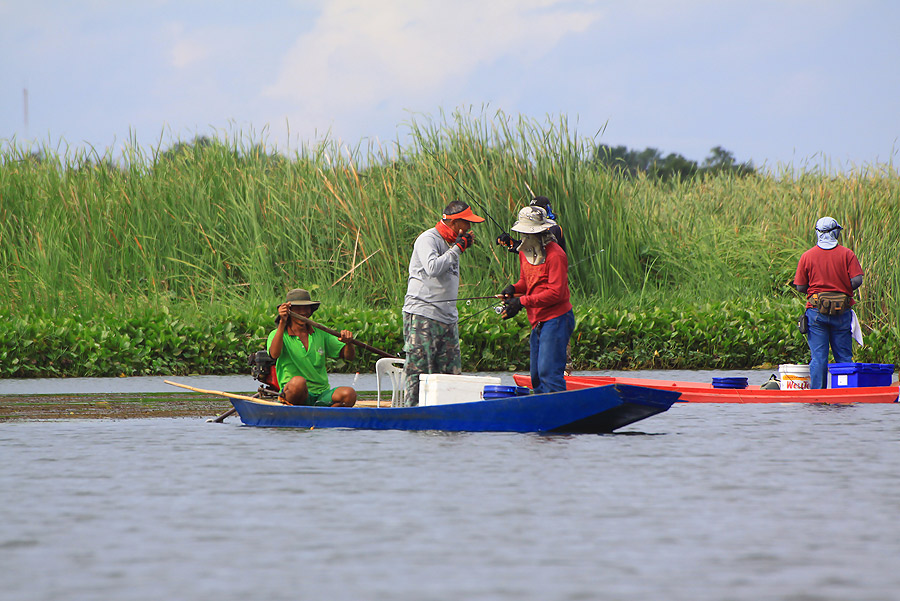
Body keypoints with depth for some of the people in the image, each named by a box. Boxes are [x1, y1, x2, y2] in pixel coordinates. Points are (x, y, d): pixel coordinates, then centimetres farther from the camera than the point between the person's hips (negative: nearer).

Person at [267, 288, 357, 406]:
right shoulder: (277, 334, 1)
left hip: (322, 395, 4)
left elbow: (350, 356, 14)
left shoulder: (320, 333, 14)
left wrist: (348, 342, -10)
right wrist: (282, 323, -31)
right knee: (298, 381, -39)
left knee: (349, 394, -28)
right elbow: (274, 354, -23)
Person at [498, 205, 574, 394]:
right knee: (536, 377, 10)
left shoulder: (555, 255, -15)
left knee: (548, 371, -18)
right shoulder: (525, 252, 13)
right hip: (538, 322, 9)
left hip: (555, 319, -9)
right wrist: (514, 289, -1)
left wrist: (522, 302, -23)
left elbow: (556, 293, -20)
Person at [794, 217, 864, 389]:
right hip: (842, 311, 0)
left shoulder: (807, 256, 0)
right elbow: (857, 280, -9)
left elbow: (800, 287, 0)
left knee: (818, 357, 1)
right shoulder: (847, 254, -1)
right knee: (844, 357, 8)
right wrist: (843, 289, 10)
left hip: (816, 310, 0)